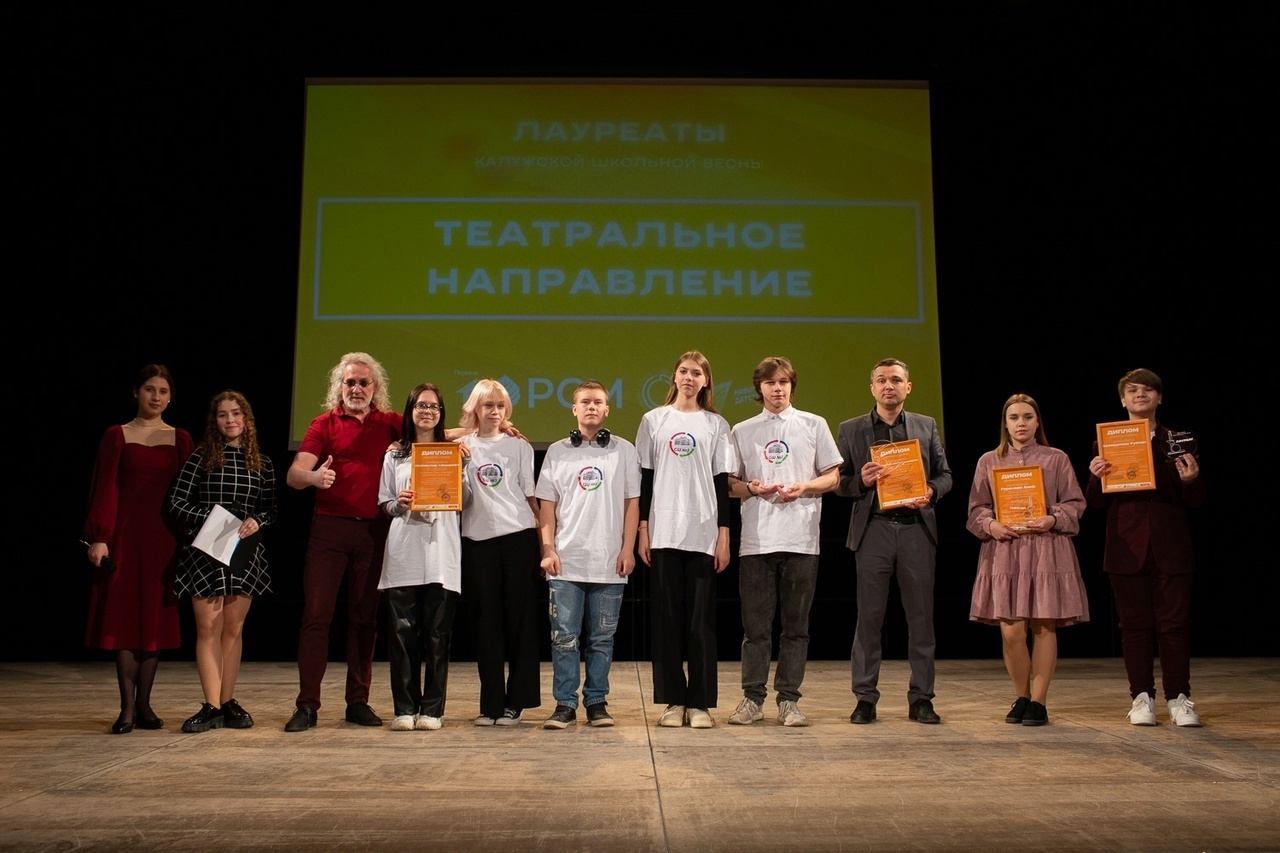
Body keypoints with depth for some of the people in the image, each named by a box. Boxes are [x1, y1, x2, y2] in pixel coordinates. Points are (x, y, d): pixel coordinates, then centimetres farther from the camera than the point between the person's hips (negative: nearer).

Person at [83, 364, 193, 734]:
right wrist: (99, 537, -11)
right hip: (125, 533, -1)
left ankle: (144, 704, 11)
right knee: (123, 616, -2)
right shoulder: (116, 436, 4)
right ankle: (127, 708, 1)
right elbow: (105, 490, -2)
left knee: (156, 617, 3)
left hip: (165, 536, 2)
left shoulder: (181, 439, 8)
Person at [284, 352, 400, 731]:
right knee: (316, 613, -6)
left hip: (374, 530, 2)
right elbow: (293, 474, -6)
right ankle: (307, 704, -1)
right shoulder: (324, 424, 4)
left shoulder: (389, 423, 10)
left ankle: (358, 702, 14)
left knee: (365, 616, 6)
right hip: (330, 528, -2)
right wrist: (314, 476, -29)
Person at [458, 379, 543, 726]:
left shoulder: (519, 446, 11)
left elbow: (531, 496, 9)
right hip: (477, 538, 1)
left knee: (520, 618, -1)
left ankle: (516, 701, 5)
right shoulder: (461, 446, 12)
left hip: (518, 535, -1)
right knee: (485, 620, 2)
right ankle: (490, 703, 8)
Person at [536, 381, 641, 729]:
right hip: (566, 562, 0)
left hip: (609, 563, 0)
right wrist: (548, 549, -1)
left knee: (602, 637, 6)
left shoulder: (624, 451, 7)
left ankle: (596, 701, 16)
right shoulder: (557, 452, 9)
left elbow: (632, 503, 6)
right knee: (564, 636, 1)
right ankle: (564, 704, 9)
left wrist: (628, 549, -1)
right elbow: (546, 505, 8)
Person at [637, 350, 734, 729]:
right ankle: (673, 701, 11)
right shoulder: (654, 420, 8)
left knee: (701, 619, 1)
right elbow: (645, 478, 7)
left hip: (703, 534, 0)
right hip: (664, 533, 0)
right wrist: (642, 531, 1)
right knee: (666, 617, 3)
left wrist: (724, 536, 0)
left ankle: (700, 703, 8)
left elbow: (722, 483, 6)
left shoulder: (716, 425, 8)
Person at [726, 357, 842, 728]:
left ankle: (789, 700, 10)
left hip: (800, 539, 0)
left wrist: (803, 487, -9)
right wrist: (752, 488, -8)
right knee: (755, 624, 2)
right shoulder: (742, 431, 12)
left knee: (796, 624, 3)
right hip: (756, 540, 1)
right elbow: (729, 484, 13)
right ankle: (753, 698, 10)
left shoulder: (814, 425, 10)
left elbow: (833, 477, 10)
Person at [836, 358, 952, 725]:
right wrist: (861, 480, -13)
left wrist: (930, 491, -7)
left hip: (917, 528, 1)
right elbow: (838, 481, 7)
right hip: (873, 529, -1)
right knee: (869, 616, 1)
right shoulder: (851, 430, 8)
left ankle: (921, 698, 13)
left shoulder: (926, 426, 13)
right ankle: (865, 698, 8)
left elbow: (945, 474, 13)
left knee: (921, 615, 4)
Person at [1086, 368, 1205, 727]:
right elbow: (1096, 502, 5)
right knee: (1135, 624, 5)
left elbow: (1195, 502, 7)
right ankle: (1142, 697, 13)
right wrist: (1095, 477, -15)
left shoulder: (1177, 441, 7)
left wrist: (1191, 480, -14)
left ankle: (1179, 699, 11)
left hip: (1170, 546, 0)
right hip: (1127, 546, 0)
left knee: (1174, 623, 1)